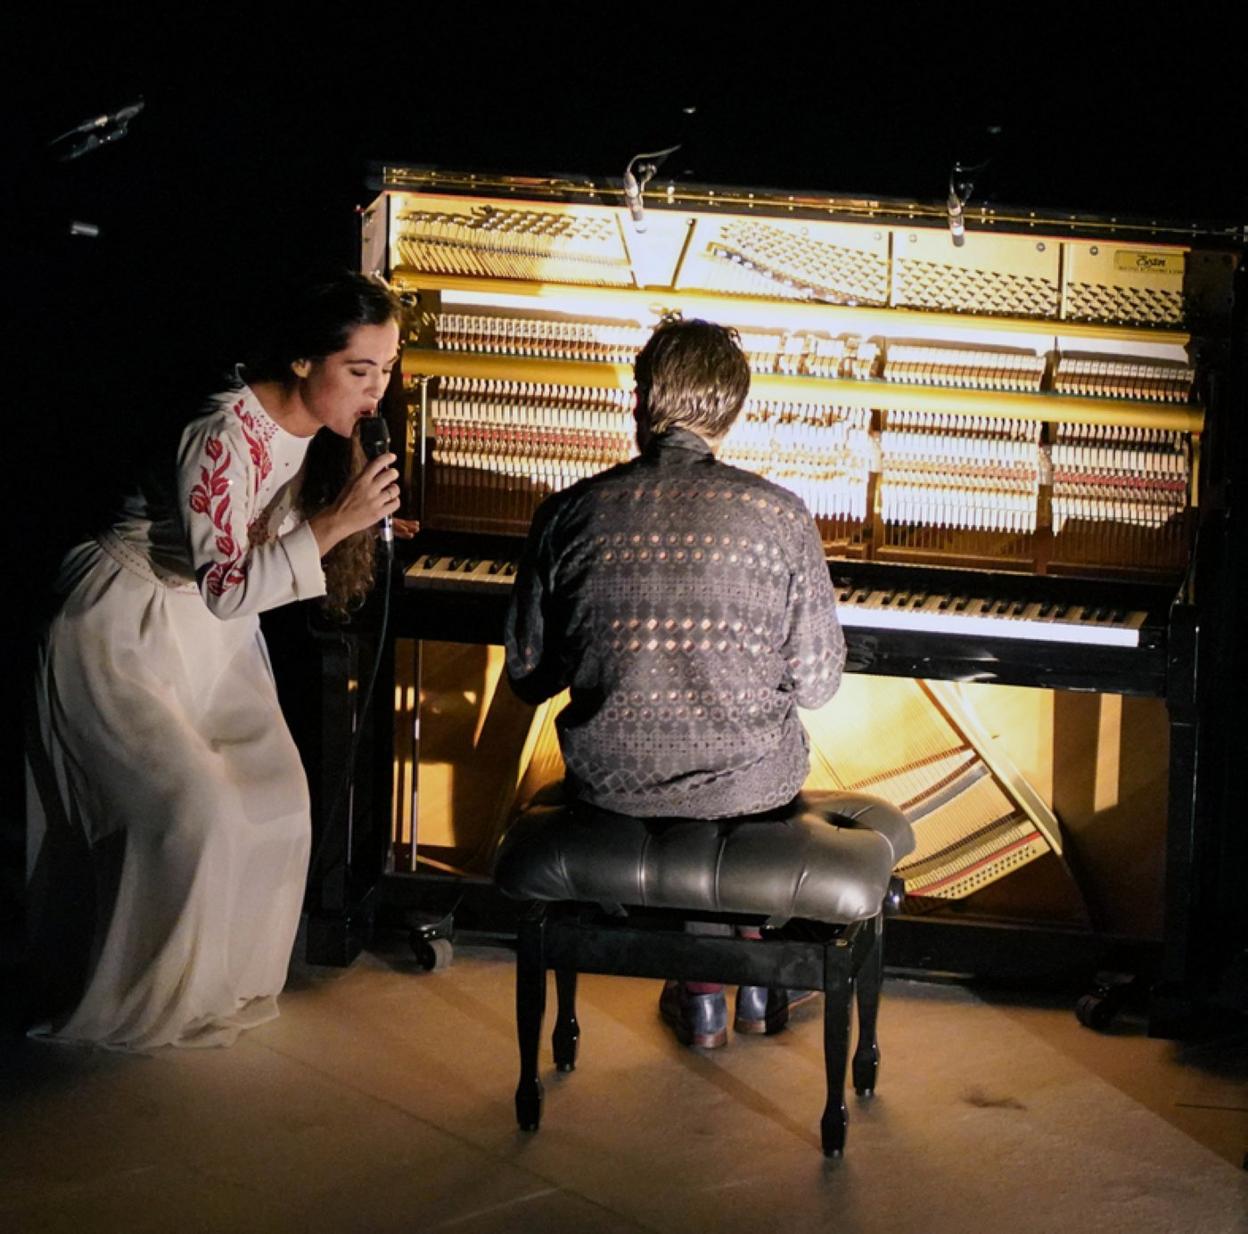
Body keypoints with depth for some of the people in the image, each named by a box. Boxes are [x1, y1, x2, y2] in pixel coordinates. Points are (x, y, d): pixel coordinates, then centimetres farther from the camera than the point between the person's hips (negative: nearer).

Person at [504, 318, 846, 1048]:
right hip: (750, 784, 0)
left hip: (610, 780, 1)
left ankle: (700, 991, 31)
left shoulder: (570, 513, -7)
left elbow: (530, 677, 1)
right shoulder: (781, 515, -10)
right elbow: (817, 682, -4)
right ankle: (757, 981, 39)